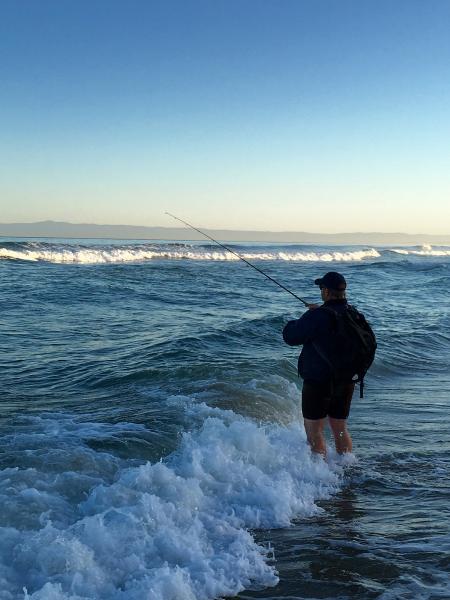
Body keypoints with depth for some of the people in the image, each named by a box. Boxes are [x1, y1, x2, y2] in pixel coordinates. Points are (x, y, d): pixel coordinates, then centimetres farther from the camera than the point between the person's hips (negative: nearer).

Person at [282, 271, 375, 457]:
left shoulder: (317, 317, -20)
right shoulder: (355, 315, 0)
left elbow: (290, 337, -15)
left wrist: (298, 321, 8)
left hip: (318, 382, -6)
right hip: (346, 382, 7)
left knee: (314, 430, 6)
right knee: (340, 429, 18)